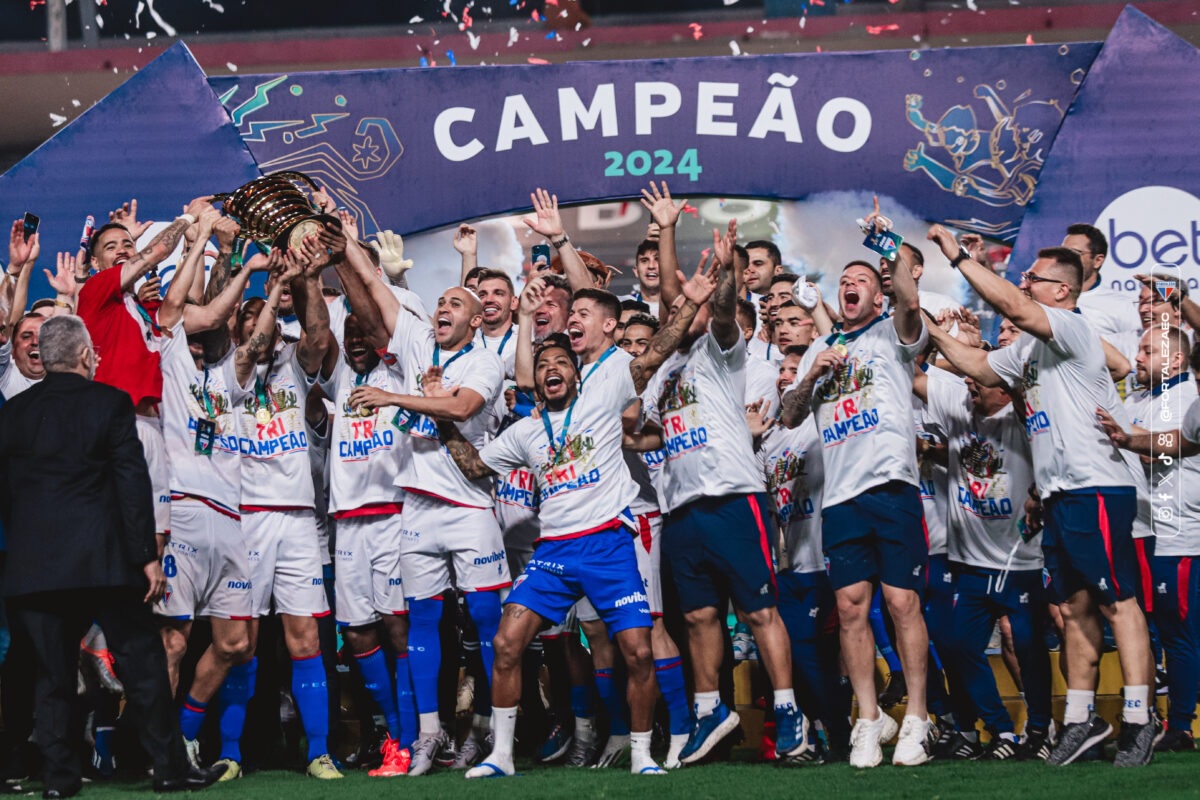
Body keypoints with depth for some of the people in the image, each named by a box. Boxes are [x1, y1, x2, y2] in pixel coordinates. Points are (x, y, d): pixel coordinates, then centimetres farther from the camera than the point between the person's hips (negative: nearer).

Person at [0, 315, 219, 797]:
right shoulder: (109, 402, -3)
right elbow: (133, 482, -7)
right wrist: (148, 555, -6)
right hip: (103, 559, -3)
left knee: (52, 672, 9)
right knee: (143, 664, 5)